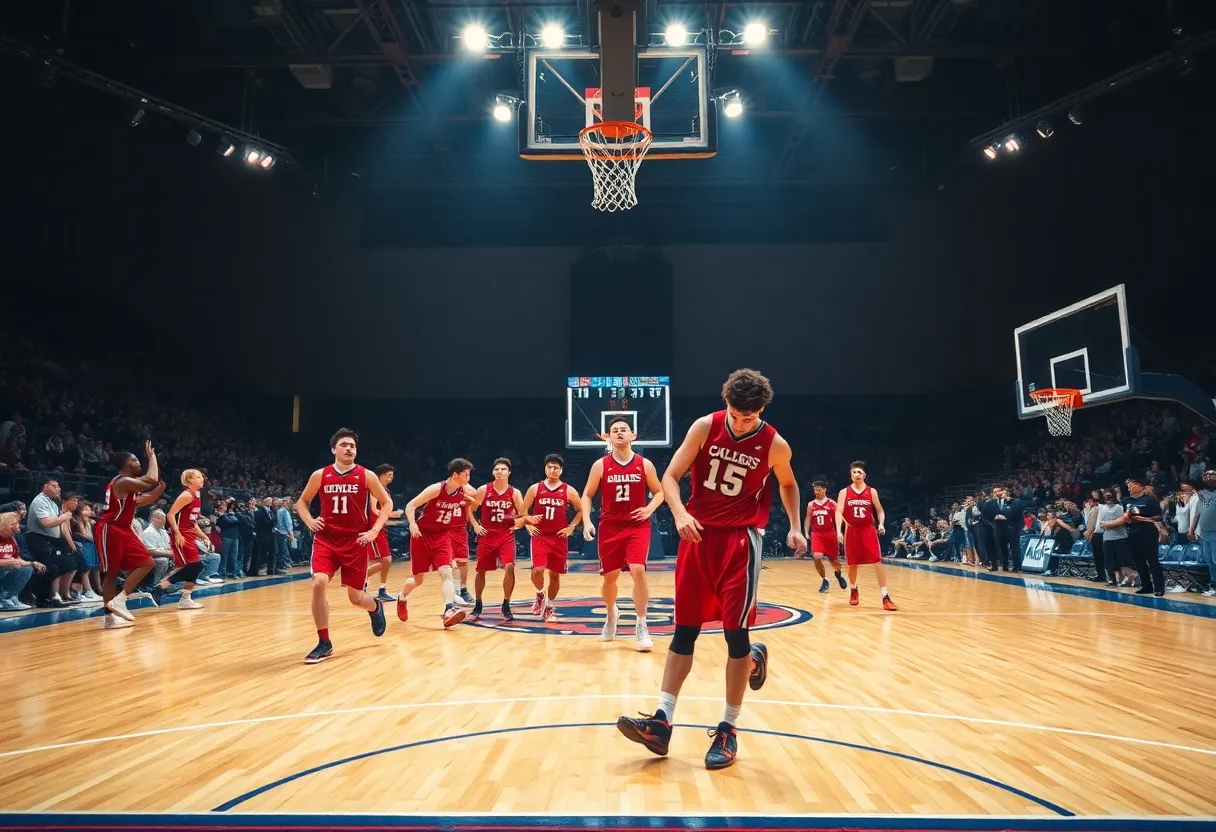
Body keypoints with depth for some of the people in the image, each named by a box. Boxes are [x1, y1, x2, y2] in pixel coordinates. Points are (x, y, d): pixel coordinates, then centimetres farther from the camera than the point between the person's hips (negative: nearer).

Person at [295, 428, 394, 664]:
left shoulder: (366, 476, -1)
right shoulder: (320, 475, 3)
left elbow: (387, 503, 6)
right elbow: (302, 502, 16)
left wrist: (374, 530, -5)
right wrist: (309, 521, -2)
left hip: (355, 541, -1)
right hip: (326, 539, 1)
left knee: (355, 597, 4)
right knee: (318, 584, -20)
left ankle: (375, 607, 44)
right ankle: (324, 643, -4)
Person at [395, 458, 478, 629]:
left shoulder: (465, 491, -6)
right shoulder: (436, 489, -21)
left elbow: (476, 498, 17)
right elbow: (410, 506, -19)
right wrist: (412, 524, -35)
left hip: (442, 536, 3)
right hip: (422, 535, -3)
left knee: (446, 572, -19)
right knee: (418, 579, 8)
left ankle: (449, 610, -29)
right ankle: (402, 598, 38)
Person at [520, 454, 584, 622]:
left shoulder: (569, 491, 1)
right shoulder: (535, 489, 1)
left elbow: (581, 510, 12)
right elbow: (523, 510, 10)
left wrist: (571, 527, 2)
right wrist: (528, 525, -2)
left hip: (559, 538, 1)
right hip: (540, 536, -1)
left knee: (555, 574, 7)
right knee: (537, 570, -18)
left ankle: (549, 606, 26)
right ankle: (540, 595, 12)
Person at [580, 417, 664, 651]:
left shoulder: (645, 465, 0)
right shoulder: (600, 465, -1)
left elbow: (659, 492, 11)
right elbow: (587, 495, 4)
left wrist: (650, 508, -9)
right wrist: (587, 521, -9)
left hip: (638, 526, -1)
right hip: (610, 526, 1)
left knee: (638, 571, -19)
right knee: (610, 576, 10)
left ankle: (641, 627, -7)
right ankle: (610, 614, 41)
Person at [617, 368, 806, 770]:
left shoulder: (775, 445, -5)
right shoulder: (705, 427, -5)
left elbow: (788, 484, 16)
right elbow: (670, 476, -5)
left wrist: (794, 527, 4)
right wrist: (680, 514, -22)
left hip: (740, 541, -2)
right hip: (698, 534, 2)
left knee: (735, 633, -3)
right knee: (684, 630, 3)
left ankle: (728, 730, 11)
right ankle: (661, 722, 6)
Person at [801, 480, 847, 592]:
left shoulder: (832, 503, -4)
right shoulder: (811, 505, 4)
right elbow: (808, 520, 9)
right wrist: (806, 534, -2)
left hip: (830, 534, -1)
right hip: (817, 535, 1)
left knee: (834, 560, 8)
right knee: (817, 557, -19)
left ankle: (838, 575, 42)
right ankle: (825, 580, 0)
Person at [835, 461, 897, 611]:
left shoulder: (871, 492, 4)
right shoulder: (844, 492, 1)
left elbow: (880, 510, 11)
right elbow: (839, 512, -5)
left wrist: (881, 524, -8)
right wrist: (839, 531, -18)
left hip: (868, 530, 0)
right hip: (852, 531, 0)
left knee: (878, 562, -11)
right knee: (852, 564, 10)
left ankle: (885, 597, -10)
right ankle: (853, 591, 34)